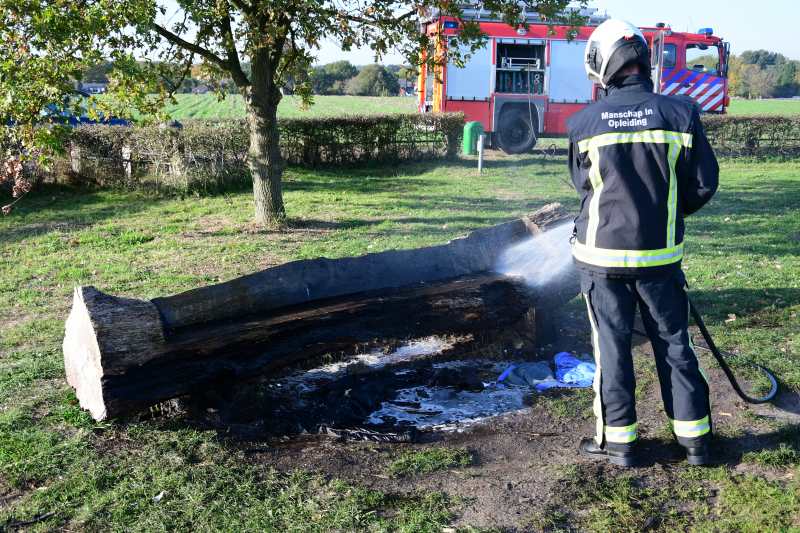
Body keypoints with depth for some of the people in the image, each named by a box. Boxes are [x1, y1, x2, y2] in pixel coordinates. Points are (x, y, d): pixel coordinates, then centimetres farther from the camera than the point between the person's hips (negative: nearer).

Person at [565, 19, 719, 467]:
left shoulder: (583, 123, -8)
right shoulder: (681, 115, -6)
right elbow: (705, 183, 0)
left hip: (602, 253, -1)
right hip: (660, 254, 1)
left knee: (611, 346, 9)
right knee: (675, 344, 13)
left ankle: (617, 441, 20)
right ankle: (695, 439, 24)